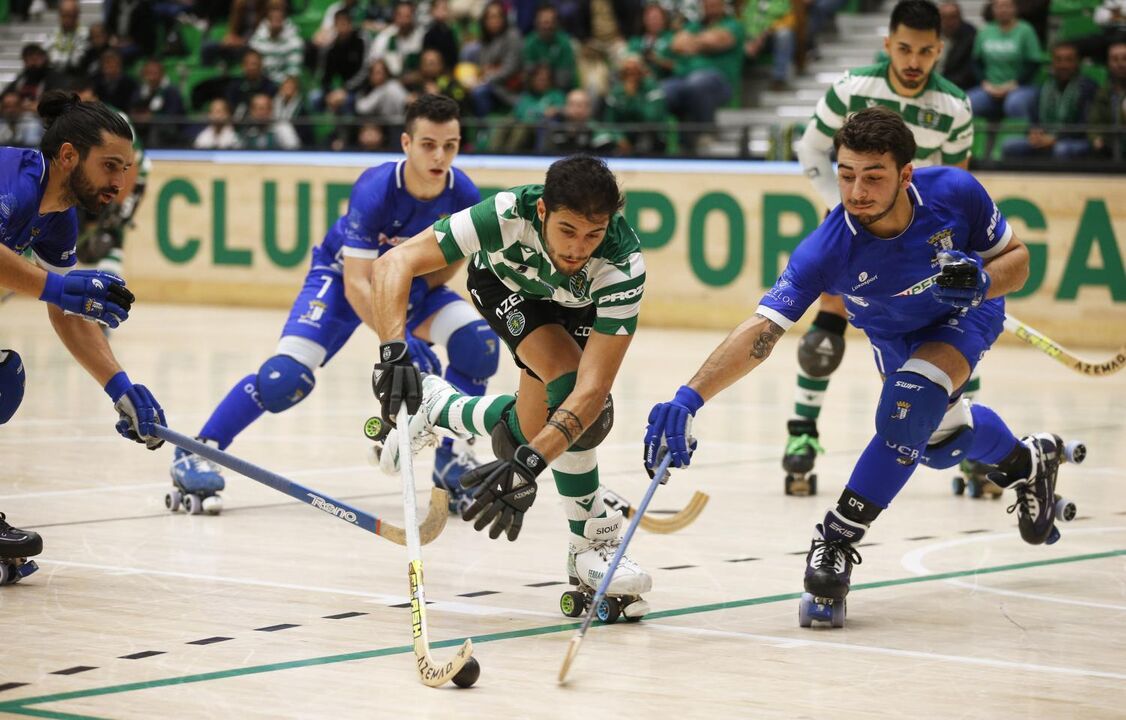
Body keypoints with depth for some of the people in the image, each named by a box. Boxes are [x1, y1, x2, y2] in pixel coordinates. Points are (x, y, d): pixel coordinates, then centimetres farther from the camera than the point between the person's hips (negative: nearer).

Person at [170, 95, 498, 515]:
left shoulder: (464, 196, -22)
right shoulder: (375, 190, -35)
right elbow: (356, 283, -35)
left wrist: (420, 287, -20)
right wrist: (396, 342, -44)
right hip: (344, 273, -4)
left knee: (478, 342, -19)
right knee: (289, 373, -22)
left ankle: (452, 461, -5)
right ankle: (195, 453, -10)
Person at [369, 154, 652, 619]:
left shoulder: (624, 266, -41)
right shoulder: (510, 215, -42)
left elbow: (593, 388, -44)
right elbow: (394, 264, -40)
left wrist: (528, 462, -55)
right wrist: (395, 350, -55)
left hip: (580, 305, 2)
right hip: (504, 281, -2)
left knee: (526, 434, -7)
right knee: (564, 372, -27)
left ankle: (436, 409, 25)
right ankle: (594, 548, -16)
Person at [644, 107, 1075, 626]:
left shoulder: (955, 193, -36)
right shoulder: (827, 251, -39)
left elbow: (1016, 258, -17)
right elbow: (760, 330, -46)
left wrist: (982, 283, -41)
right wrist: (689, 398, -60)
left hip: (966, 315, -2)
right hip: (894, 336, 3)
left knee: (910, 405, -28)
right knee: (939, 441, 20)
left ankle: (839, 541, -17)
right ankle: (1026, 461, 54)